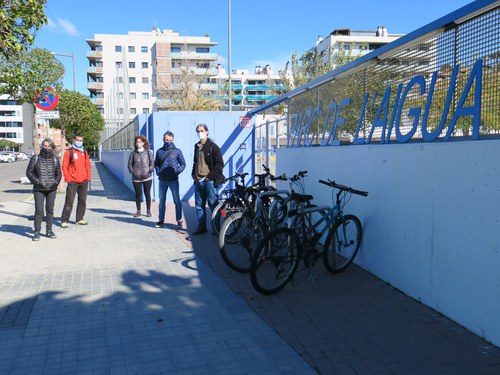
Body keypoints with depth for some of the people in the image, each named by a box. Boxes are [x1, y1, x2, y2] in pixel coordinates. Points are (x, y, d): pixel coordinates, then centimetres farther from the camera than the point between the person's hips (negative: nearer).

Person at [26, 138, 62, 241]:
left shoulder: (55, 159, 5)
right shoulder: (35, 159, 1)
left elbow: (58, 173, 14)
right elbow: (29, 172, 5)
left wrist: (56, 182, -3)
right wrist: (36, 181, -8)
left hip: (52, 189, 2)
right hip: (39, 189, -2)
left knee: (50, 209, 8)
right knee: (39, 210, -6)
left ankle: (49, 230, 19)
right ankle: (37, 232, 3)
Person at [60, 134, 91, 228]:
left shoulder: (84, 152, 13)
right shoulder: (69, 152, -2)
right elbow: (64, 166, -4)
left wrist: (88, 177, 8)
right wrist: (68, 179, -11)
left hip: (84, 181, 5)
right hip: (73, 181, -5)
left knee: (82, 201, 10)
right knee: (69, 202, -6)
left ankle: (79, 219, 21)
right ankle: (64, 220, 1)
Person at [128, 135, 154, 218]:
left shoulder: (148, 152, 1)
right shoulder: (133, 153, 5)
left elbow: (152, 163, 2)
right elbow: (130, 164, 9)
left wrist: (150, 171, -9)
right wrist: (132, 172, -2)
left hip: (147, 177, -1)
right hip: (136, 178, 1)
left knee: (147, 194, 6)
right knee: (138, 194, 7)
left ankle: (148, 211, 17)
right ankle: (138, 211, 19)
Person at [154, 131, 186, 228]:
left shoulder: (177, 151, -1)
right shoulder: (159, 151, 7)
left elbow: (183, 164, 3)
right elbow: (156, 164, 16)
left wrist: (178, 171, -11)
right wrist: (158, 171, 0)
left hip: (173, 180, -3)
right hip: (162, 180, 3)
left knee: (177, 201, 2)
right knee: (162, 201, 11)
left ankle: (179, 220, 11)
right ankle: (161, 220, 20)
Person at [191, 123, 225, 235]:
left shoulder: (213, 147, -4)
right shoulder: (197, 146, 16)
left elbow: (220, 164, -8)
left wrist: (208, 176, -12)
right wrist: (193, 174, 12)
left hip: (209, 181, -6)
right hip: (198, 181, 7)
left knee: (213, 204, -1)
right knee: (199, 205, 9)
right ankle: (202, 227, 18)